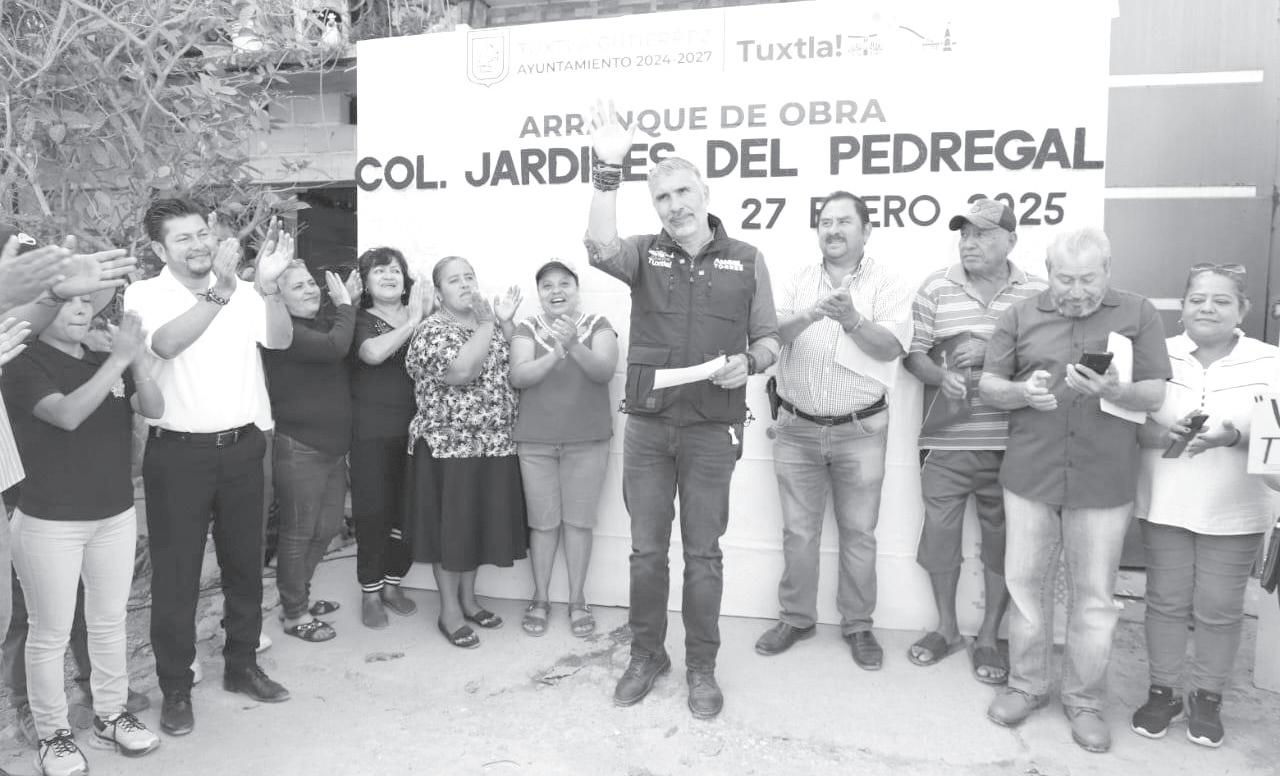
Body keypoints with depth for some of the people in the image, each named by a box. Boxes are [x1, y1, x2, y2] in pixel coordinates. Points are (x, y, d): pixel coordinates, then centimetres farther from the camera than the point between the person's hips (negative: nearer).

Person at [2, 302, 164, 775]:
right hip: (48, 524, -5)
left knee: (110, 623, 15)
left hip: (115, 516, 5)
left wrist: (138, 362, -26)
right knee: (50, 634, 7)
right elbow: (68, 415, -29)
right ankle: (53, 733, 23)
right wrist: (119, 359, -34)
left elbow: (155, 410, -8)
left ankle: (110, 714, 31)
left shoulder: (103, 362, 4)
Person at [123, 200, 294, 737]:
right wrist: (221, 290, -39)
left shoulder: (243, 290, 2)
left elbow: (280, 340, -13)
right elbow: (166, 344, -26)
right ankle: (176, 688, 22)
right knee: (175, 573, 6)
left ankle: (241, 666, 32)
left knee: (244, 562, 15)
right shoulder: (145, 295, -6)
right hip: (178, 452, -3)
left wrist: (268, 285, -30)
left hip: (242, 446, 3)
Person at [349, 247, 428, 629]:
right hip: (372, 433, -3)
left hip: (413, 428, 3)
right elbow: (372, 353, -21)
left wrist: (427, 316, -15)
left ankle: (392, 584, 25)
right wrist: (412, 323, -16)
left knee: (407, 509, 7)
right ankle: (370, 592, 17)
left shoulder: (422, 316, 9)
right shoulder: (361, 320, 0)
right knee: (372, 511, 1)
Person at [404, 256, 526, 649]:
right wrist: (488, 325, -22)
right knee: (450, 526, 2)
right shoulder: (432, 331, -10)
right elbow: (461, 372, -27)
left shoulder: (488, 323, 11)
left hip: (493, 444, 7)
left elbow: (511, 369, 5)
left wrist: (506, 323, -4)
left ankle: (468, 598, 30)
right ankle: (450, 612, 15)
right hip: (449, 446, -6)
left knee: (479, 522, 14)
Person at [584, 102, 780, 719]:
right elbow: (599, 247, -20)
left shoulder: (745, 259, 4)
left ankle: (701, 668, 23)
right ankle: (646, 656, 29)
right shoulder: (645, 254, 3)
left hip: (712, 430, -1)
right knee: (646, 549, 11)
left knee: (703, 552, 8)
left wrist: (748, 362, -15)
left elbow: (768, 340, 8)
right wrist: (608, 170, -28)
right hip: (646, 427, 1)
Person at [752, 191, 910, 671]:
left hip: (859, 431, -2)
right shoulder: (799, 280, 7)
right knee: (798, 532, 10)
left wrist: (851, 319, -31)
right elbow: (773, 332, -7)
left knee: (858, 534, 8)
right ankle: (796, 618, 26)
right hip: (797, 429, 2)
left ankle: (857, 625, 24)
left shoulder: (887, 283, -1)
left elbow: (891, 347, -14)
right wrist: (808, 315, -27)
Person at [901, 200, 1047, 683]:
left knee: (1002, 539, 8)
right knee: (939, 532, 9)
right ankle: (946, 628, 29)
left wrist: (989, 361, -13)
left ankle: (988, 637, 26)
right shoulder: (936, 289, 3)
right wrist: (943, 375, -16)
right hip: (946, 440, 1)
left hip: (1009, 442, 0)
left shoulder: (1038, 294, 2)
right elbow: (913, 354, 4)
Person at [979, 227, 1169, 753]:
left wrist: (1116, 392, -22)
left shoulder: (1138, 315, 2)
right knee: (1025, 585, 10)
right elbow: (987, 385, 5)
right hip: (1029, 477, 1)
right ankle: (1025, 686, 28)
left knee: (1093, 596, 7)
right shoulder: (1021, 317, 5)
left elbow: (1155, 394, 0)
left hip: (1103, 483, -1)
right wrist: (1021, 393, -17)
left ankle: (1084, 701, 25)